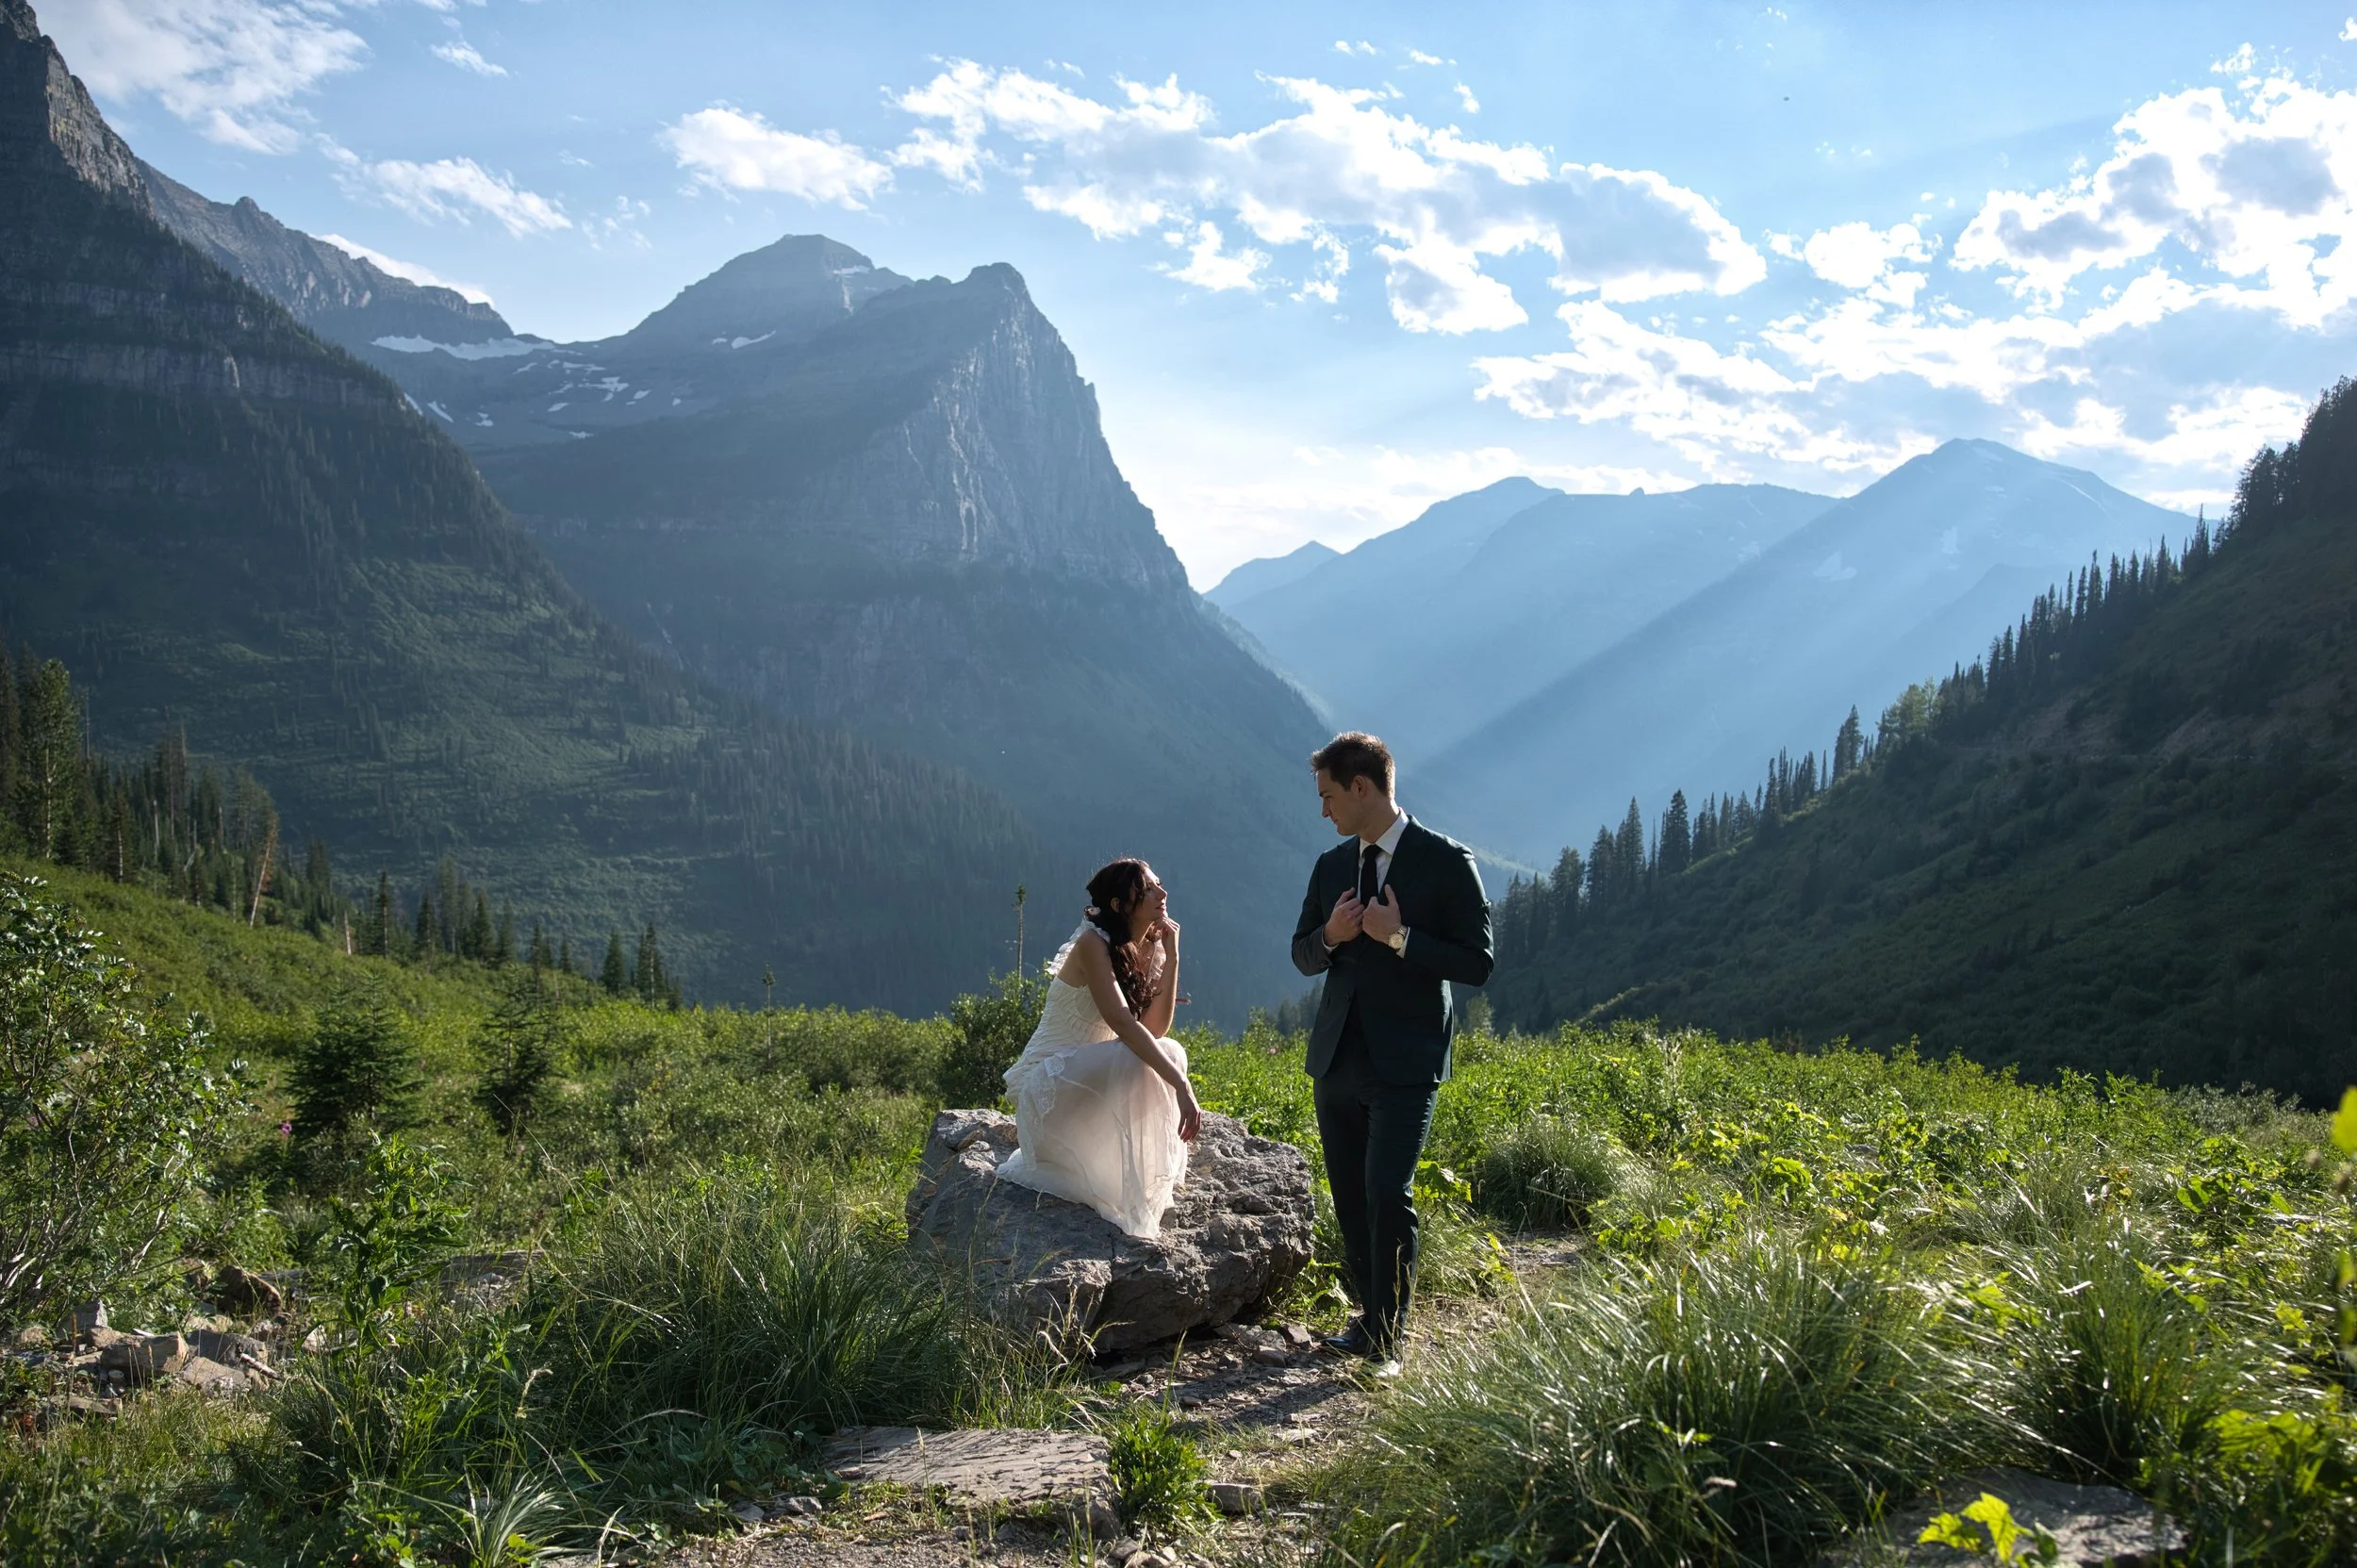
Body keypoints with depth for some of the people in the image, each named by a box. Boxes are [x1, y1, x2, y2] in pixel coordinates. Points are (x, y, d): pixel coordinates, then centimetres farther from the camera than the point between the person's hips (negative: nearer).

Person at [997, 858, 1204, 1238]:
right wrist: (1181, 1086, -39)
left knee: (1170, 1052, -18)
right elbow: (1123, 1024, -33)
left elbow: (1156, 1029, -9)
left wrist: (1171, 956, -13)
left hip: (1089, 1077, 8)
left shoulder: (1149, 950, 3)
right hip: (1047, 1085, -7)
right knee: (1132, 1059, -33)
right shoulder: (1093, 945, -19)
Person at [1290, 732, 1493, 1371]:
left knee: (1387, 1195, -14)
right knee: (1350, 1199, 10)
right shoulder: (1332, 864, 11)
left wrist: (1400, 938, -18)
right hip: (1337, 1056, 6)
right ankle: (1371, 1319, 23)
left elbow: (1477, 963, -8)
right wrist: (1330, 936, -4)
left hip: (1405, 1061, -6)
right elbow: (1302, 955, 18)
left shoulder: (1447, 862, -6)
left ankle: (1387, 1341, -4)